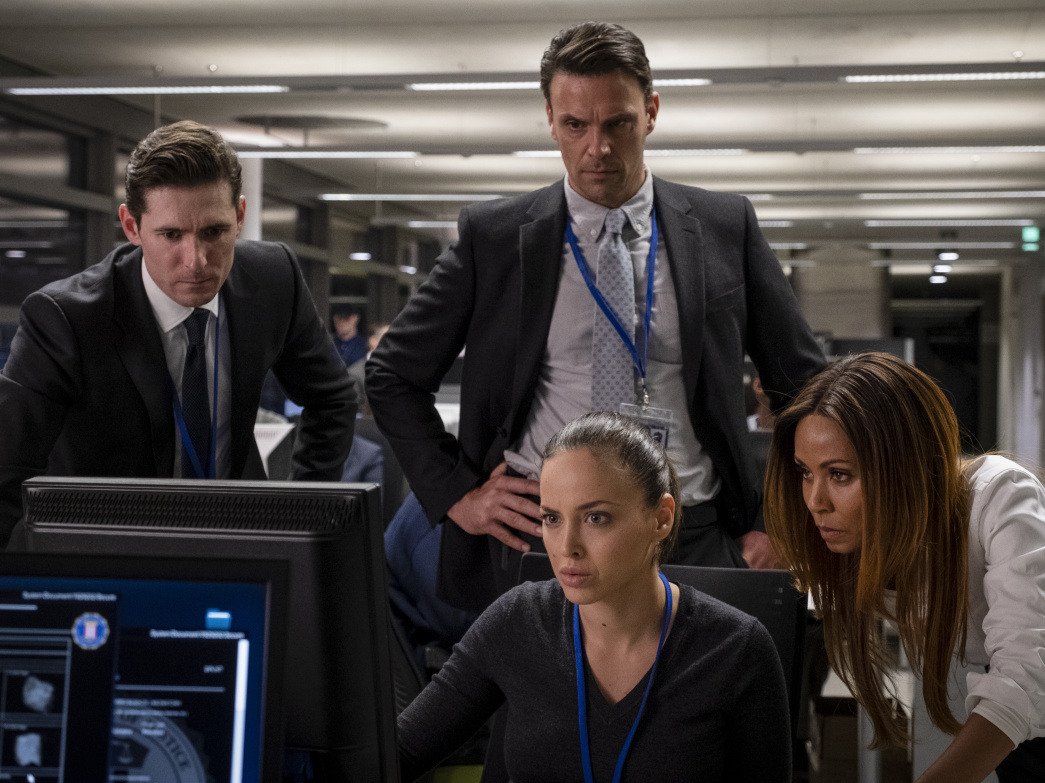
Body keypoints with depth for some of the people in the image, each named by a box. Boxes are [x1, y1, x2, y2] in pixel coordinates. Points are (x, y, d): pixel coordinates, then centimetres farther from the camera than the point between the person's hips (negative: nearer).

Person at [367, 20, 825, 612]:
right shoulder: (493, 236, 2)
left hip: (694, 541, 1)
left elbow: (808, 385, 11)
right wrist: (456, 495, 2)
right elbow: (392, 375, 10)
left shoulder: (725, 226, 4)